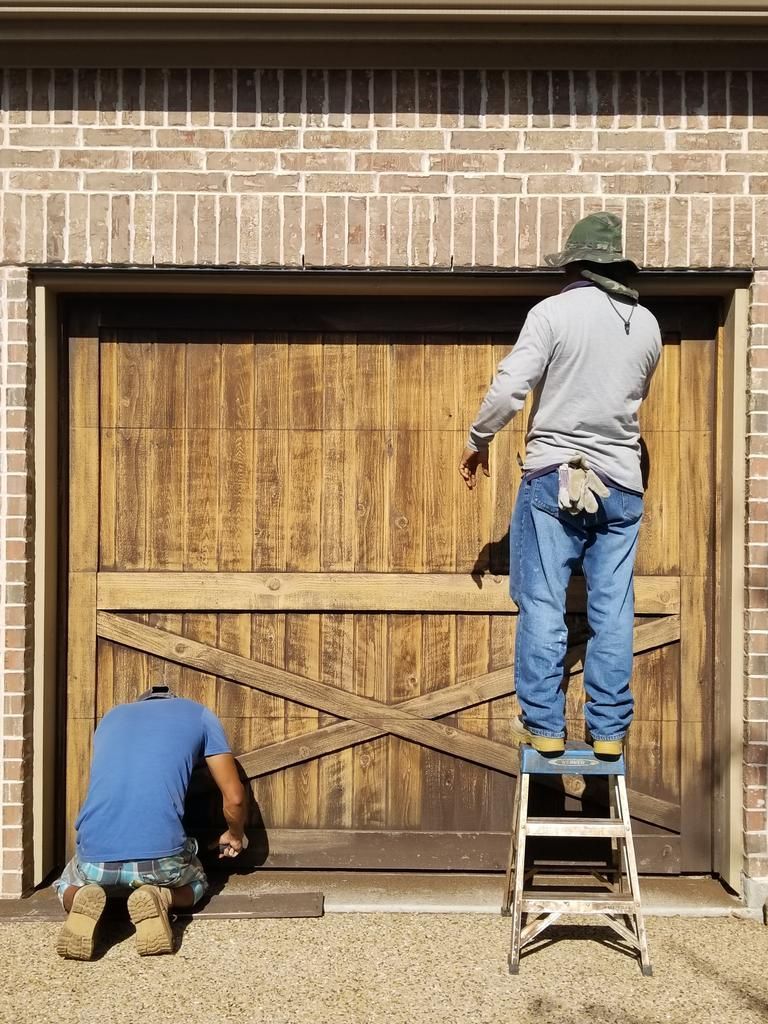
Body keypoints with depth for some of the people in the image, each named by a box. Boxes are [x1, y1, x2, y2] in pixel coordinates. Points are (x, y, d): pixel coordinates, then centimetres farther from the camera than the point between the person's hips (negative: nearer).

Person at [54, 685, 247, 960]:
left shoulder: (111, 717, 24)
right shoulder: (198, 714, 15)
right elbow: (234, 798, 14)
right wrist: (236, 835, 37)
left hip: (95, 857, 2)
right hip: (162, 858, -2)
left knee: (67, 885, 38)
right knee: (196, 883, 34)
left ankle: (84, 898, 2)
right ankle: (158, 897, 0)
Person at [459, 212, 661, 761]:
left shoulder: (554, 311, -7)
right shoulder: (648, 325, 8)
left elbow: (510, 387, -13)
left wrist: (478, 441, 2)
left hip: (554, 478, -4)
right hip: (622, 484, 4)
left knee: (543, 607, 3)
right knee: (613, 610, 7)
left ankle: (545, 725, 6)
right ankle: (609, 730, 11)